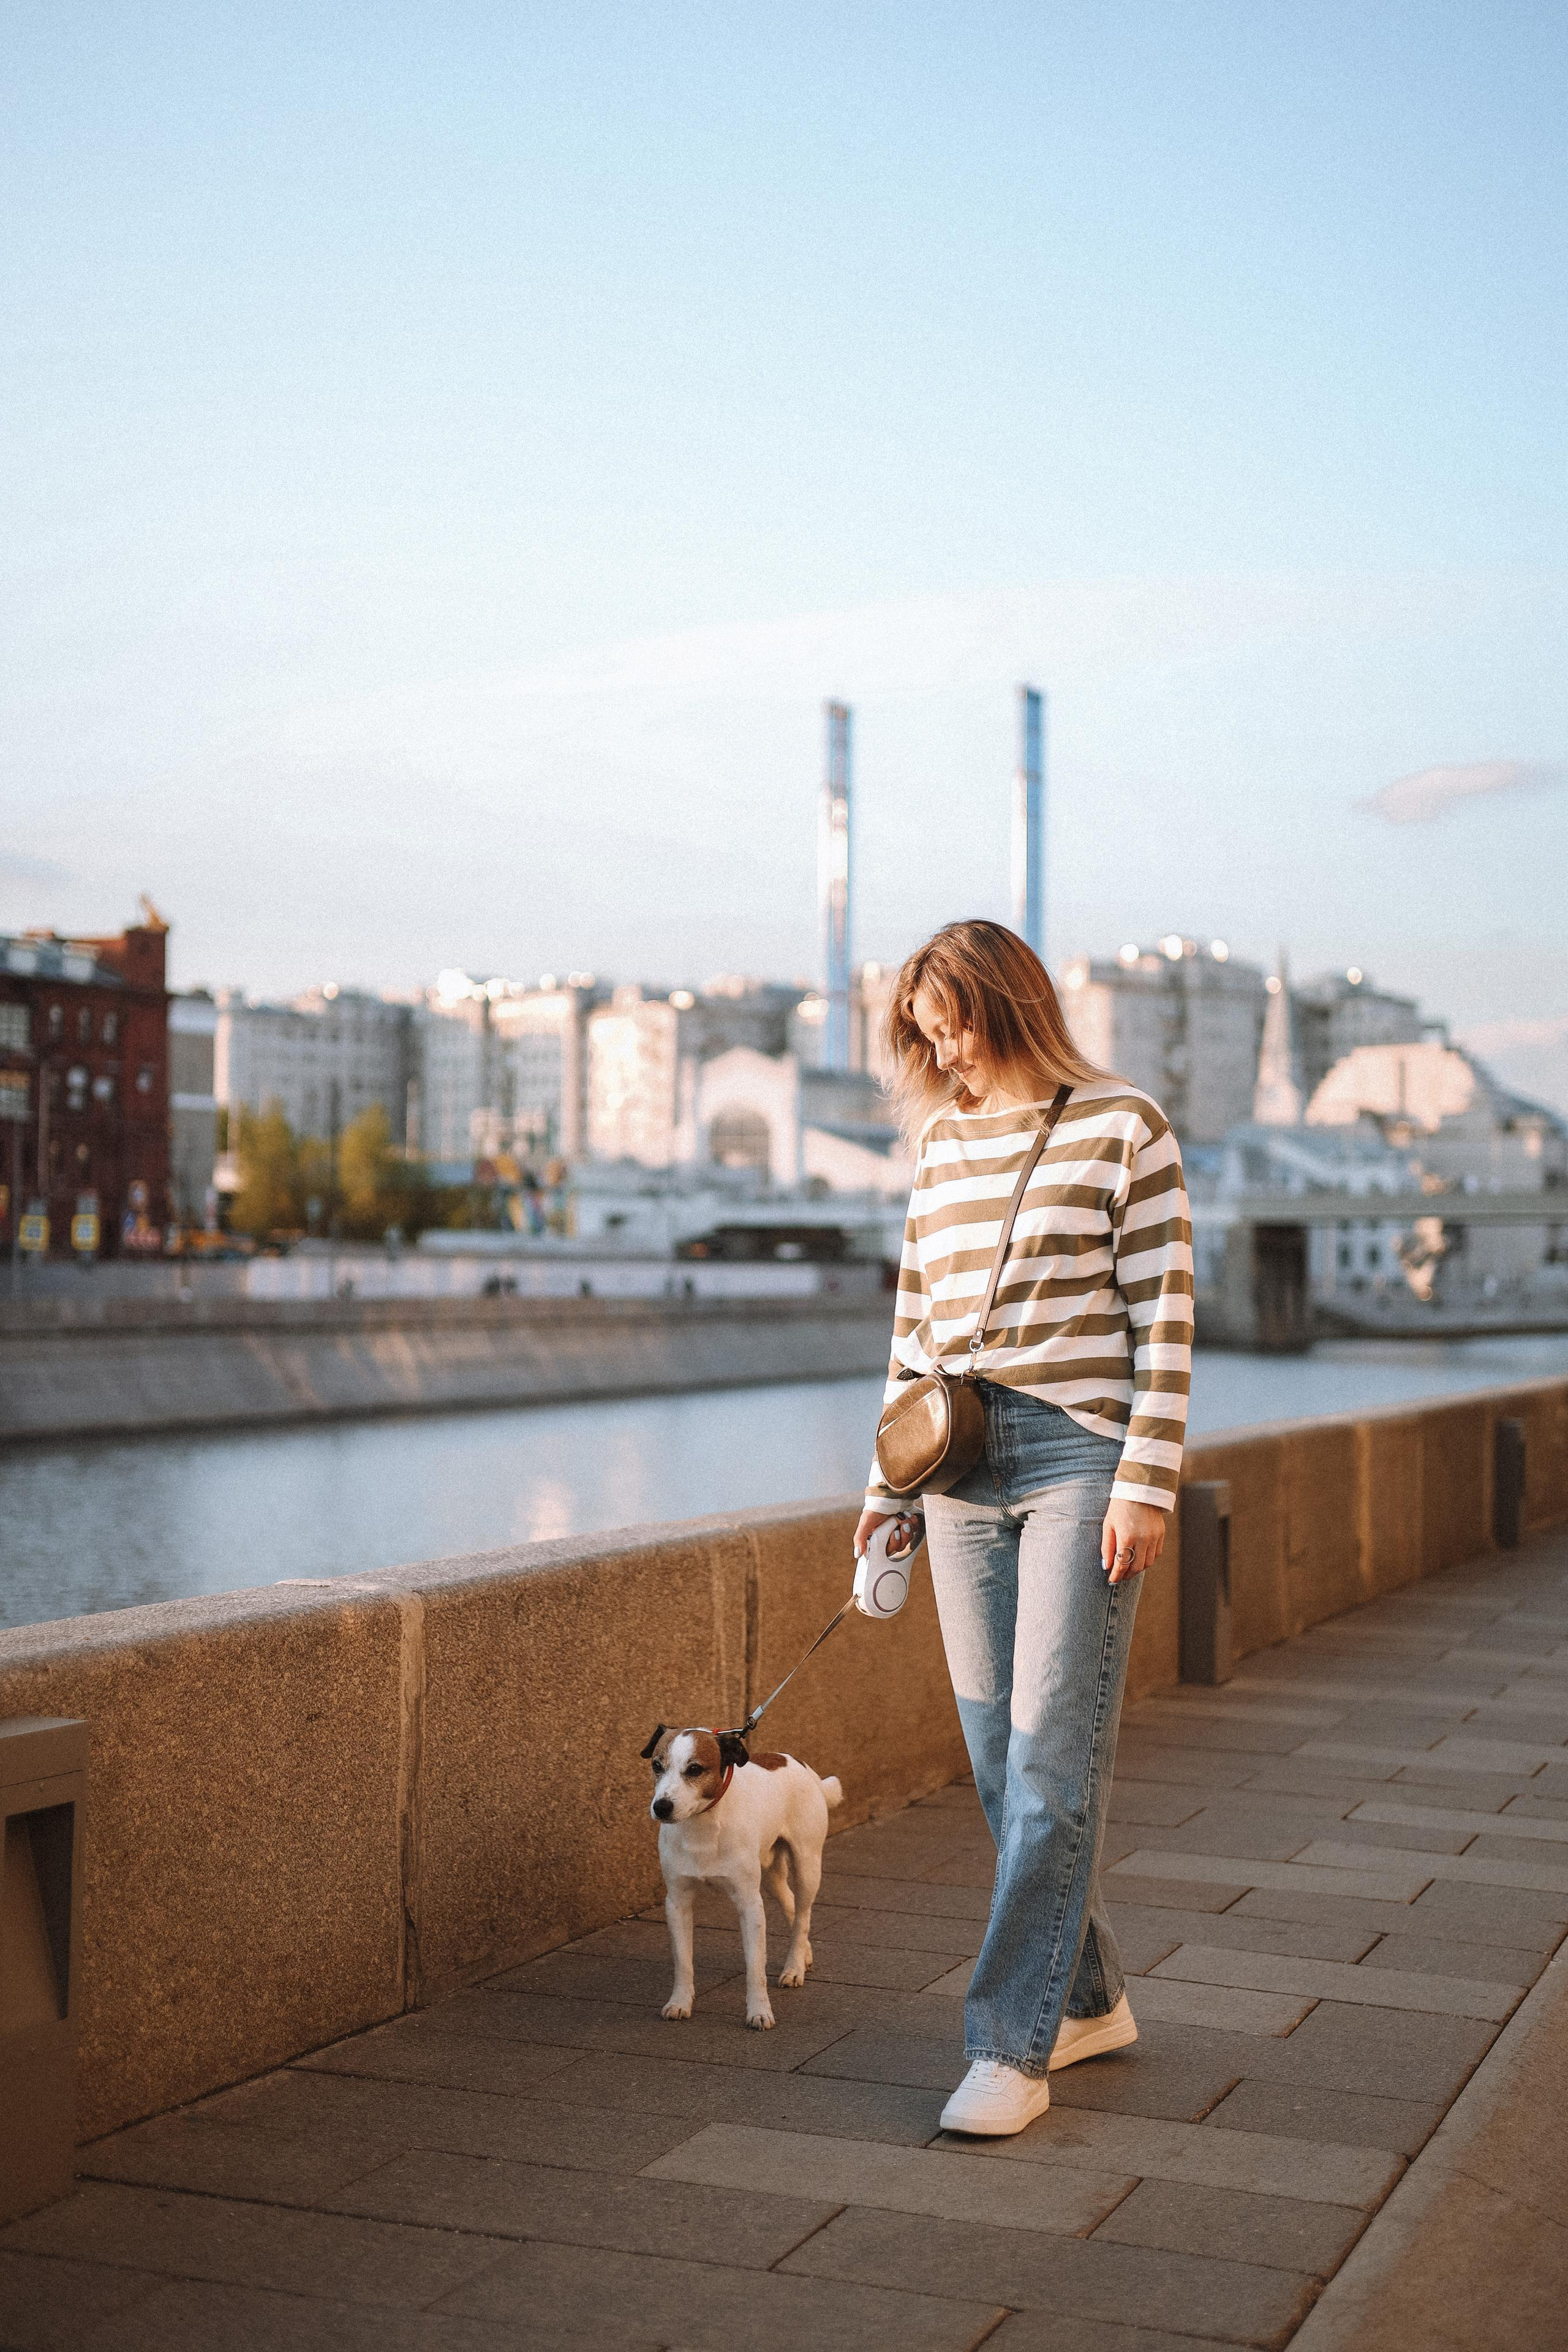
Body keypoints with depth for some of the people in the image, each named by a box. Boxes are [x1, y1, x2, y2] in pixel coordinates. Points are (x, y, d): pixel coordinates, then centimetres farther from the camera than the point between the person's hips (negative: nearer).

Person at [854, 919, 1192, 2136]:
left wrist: (1147, 1483, -12)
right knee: (1001, 1761, 8)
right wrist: (890, 1482, 15)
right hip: (962, 1471, 6)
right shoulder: (940, 1142, 14)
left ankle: (1011, 2046, -2)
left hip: (1081, 1459, -6)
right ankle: (1090, 1999, 23)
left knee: (1051, 1761, -8)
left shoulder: (1122, 1126, -2)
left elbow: (1165, 1317, -5)